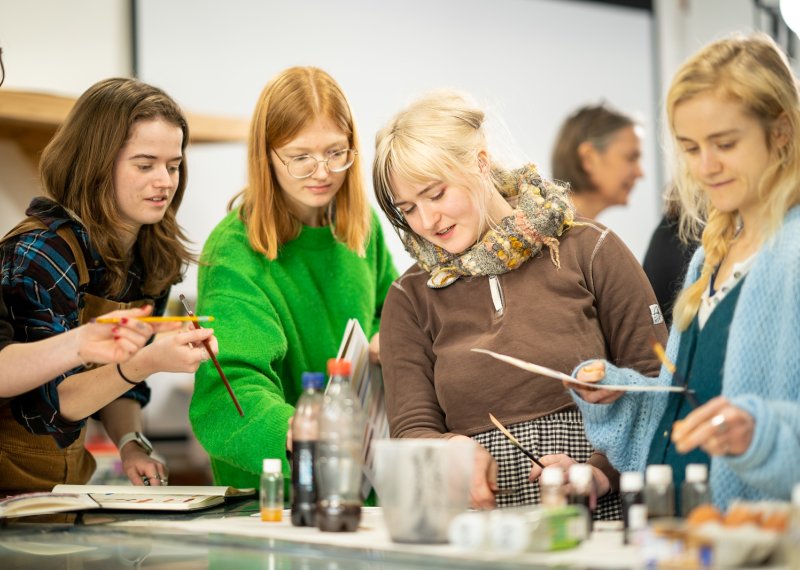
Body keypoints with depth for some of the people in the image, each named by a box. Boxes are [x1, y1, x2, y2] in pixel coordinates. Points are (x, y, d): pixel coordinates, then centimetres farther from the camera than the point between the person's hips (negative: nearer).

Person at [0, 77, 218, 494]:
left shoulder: (156, 260, 3)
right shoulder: (42, 255, -17)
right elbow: (45, 404, -21)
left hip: (70, 475, 7)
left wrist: (131, 444, -4)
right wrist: (146, 363, -34)